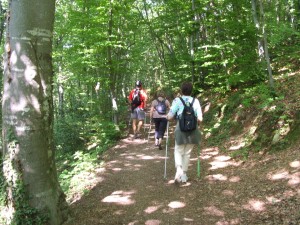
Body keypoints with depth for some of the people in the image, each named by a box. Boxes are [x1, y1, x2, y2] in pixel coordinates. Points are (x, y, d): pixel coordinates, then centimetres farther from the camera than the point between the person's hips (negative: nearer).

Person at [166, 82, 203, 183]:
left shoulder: (177, 100, -5)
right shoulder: (196, 101, 1)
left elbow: (170, 117, -7)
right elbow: (200, 119, -2)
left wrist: (167, 117, 15)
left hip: (181, 129, -2)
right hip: (193, 130, 2)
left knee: (178, 151, 13)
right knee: (187, 153, 14)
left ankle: (179, 170, -10)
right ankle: (184, 174, 21)